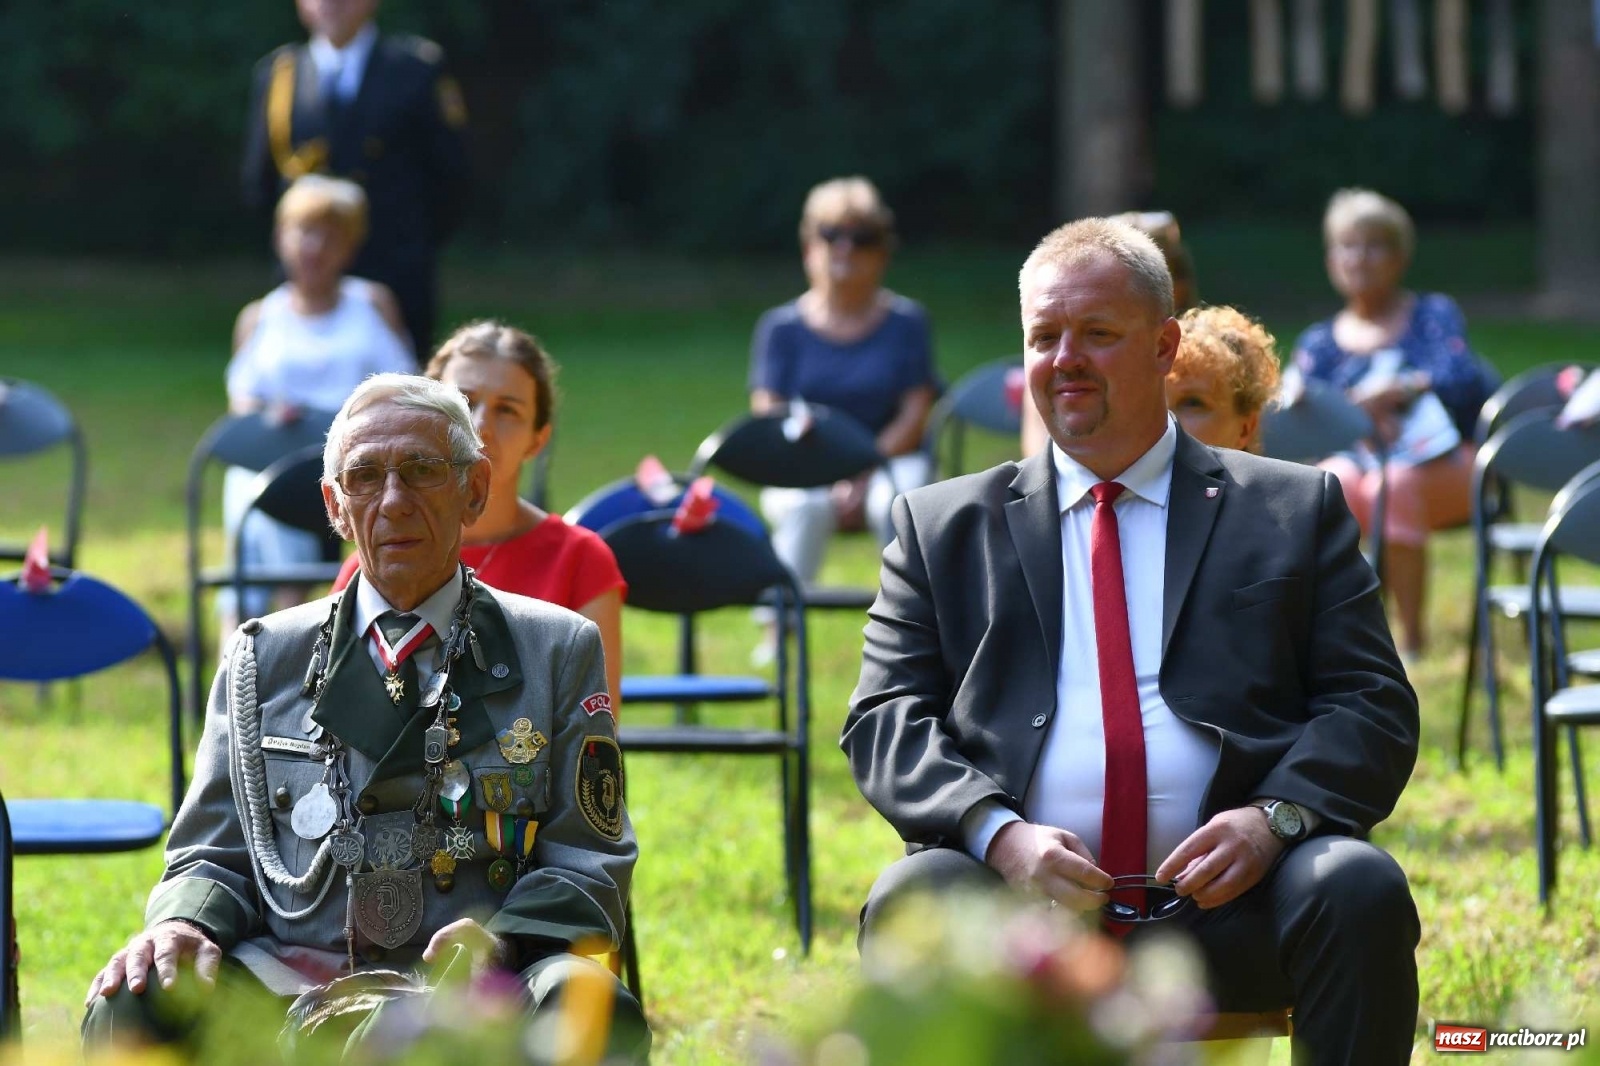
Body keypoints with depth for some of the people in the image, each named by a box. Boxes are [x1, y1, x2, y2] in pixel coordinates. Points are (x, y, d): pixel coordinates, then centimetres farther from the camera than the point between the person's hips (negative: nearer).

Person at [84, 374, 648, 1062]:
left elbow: (590, 864, 9)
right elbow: (213, 853, 17)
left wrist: (500, 940, -13)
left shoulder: (560, 651, 14)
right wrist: (186, 924, -8)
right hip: (291, 994, 1)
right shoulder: (262, 659, 18)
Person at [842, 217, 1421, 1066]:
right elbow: (885, 719, 10)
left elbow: (1374, 707, 10)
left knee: (1360, 891, -31)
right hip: (1029, 902, 0)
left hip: (1226, 900, 0)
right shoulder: (943, 526, 19)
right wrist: (998, 832, -11)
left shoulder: (1295, 510, 17)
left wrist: (1275, 816, -12)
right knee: (910, 905, -32)